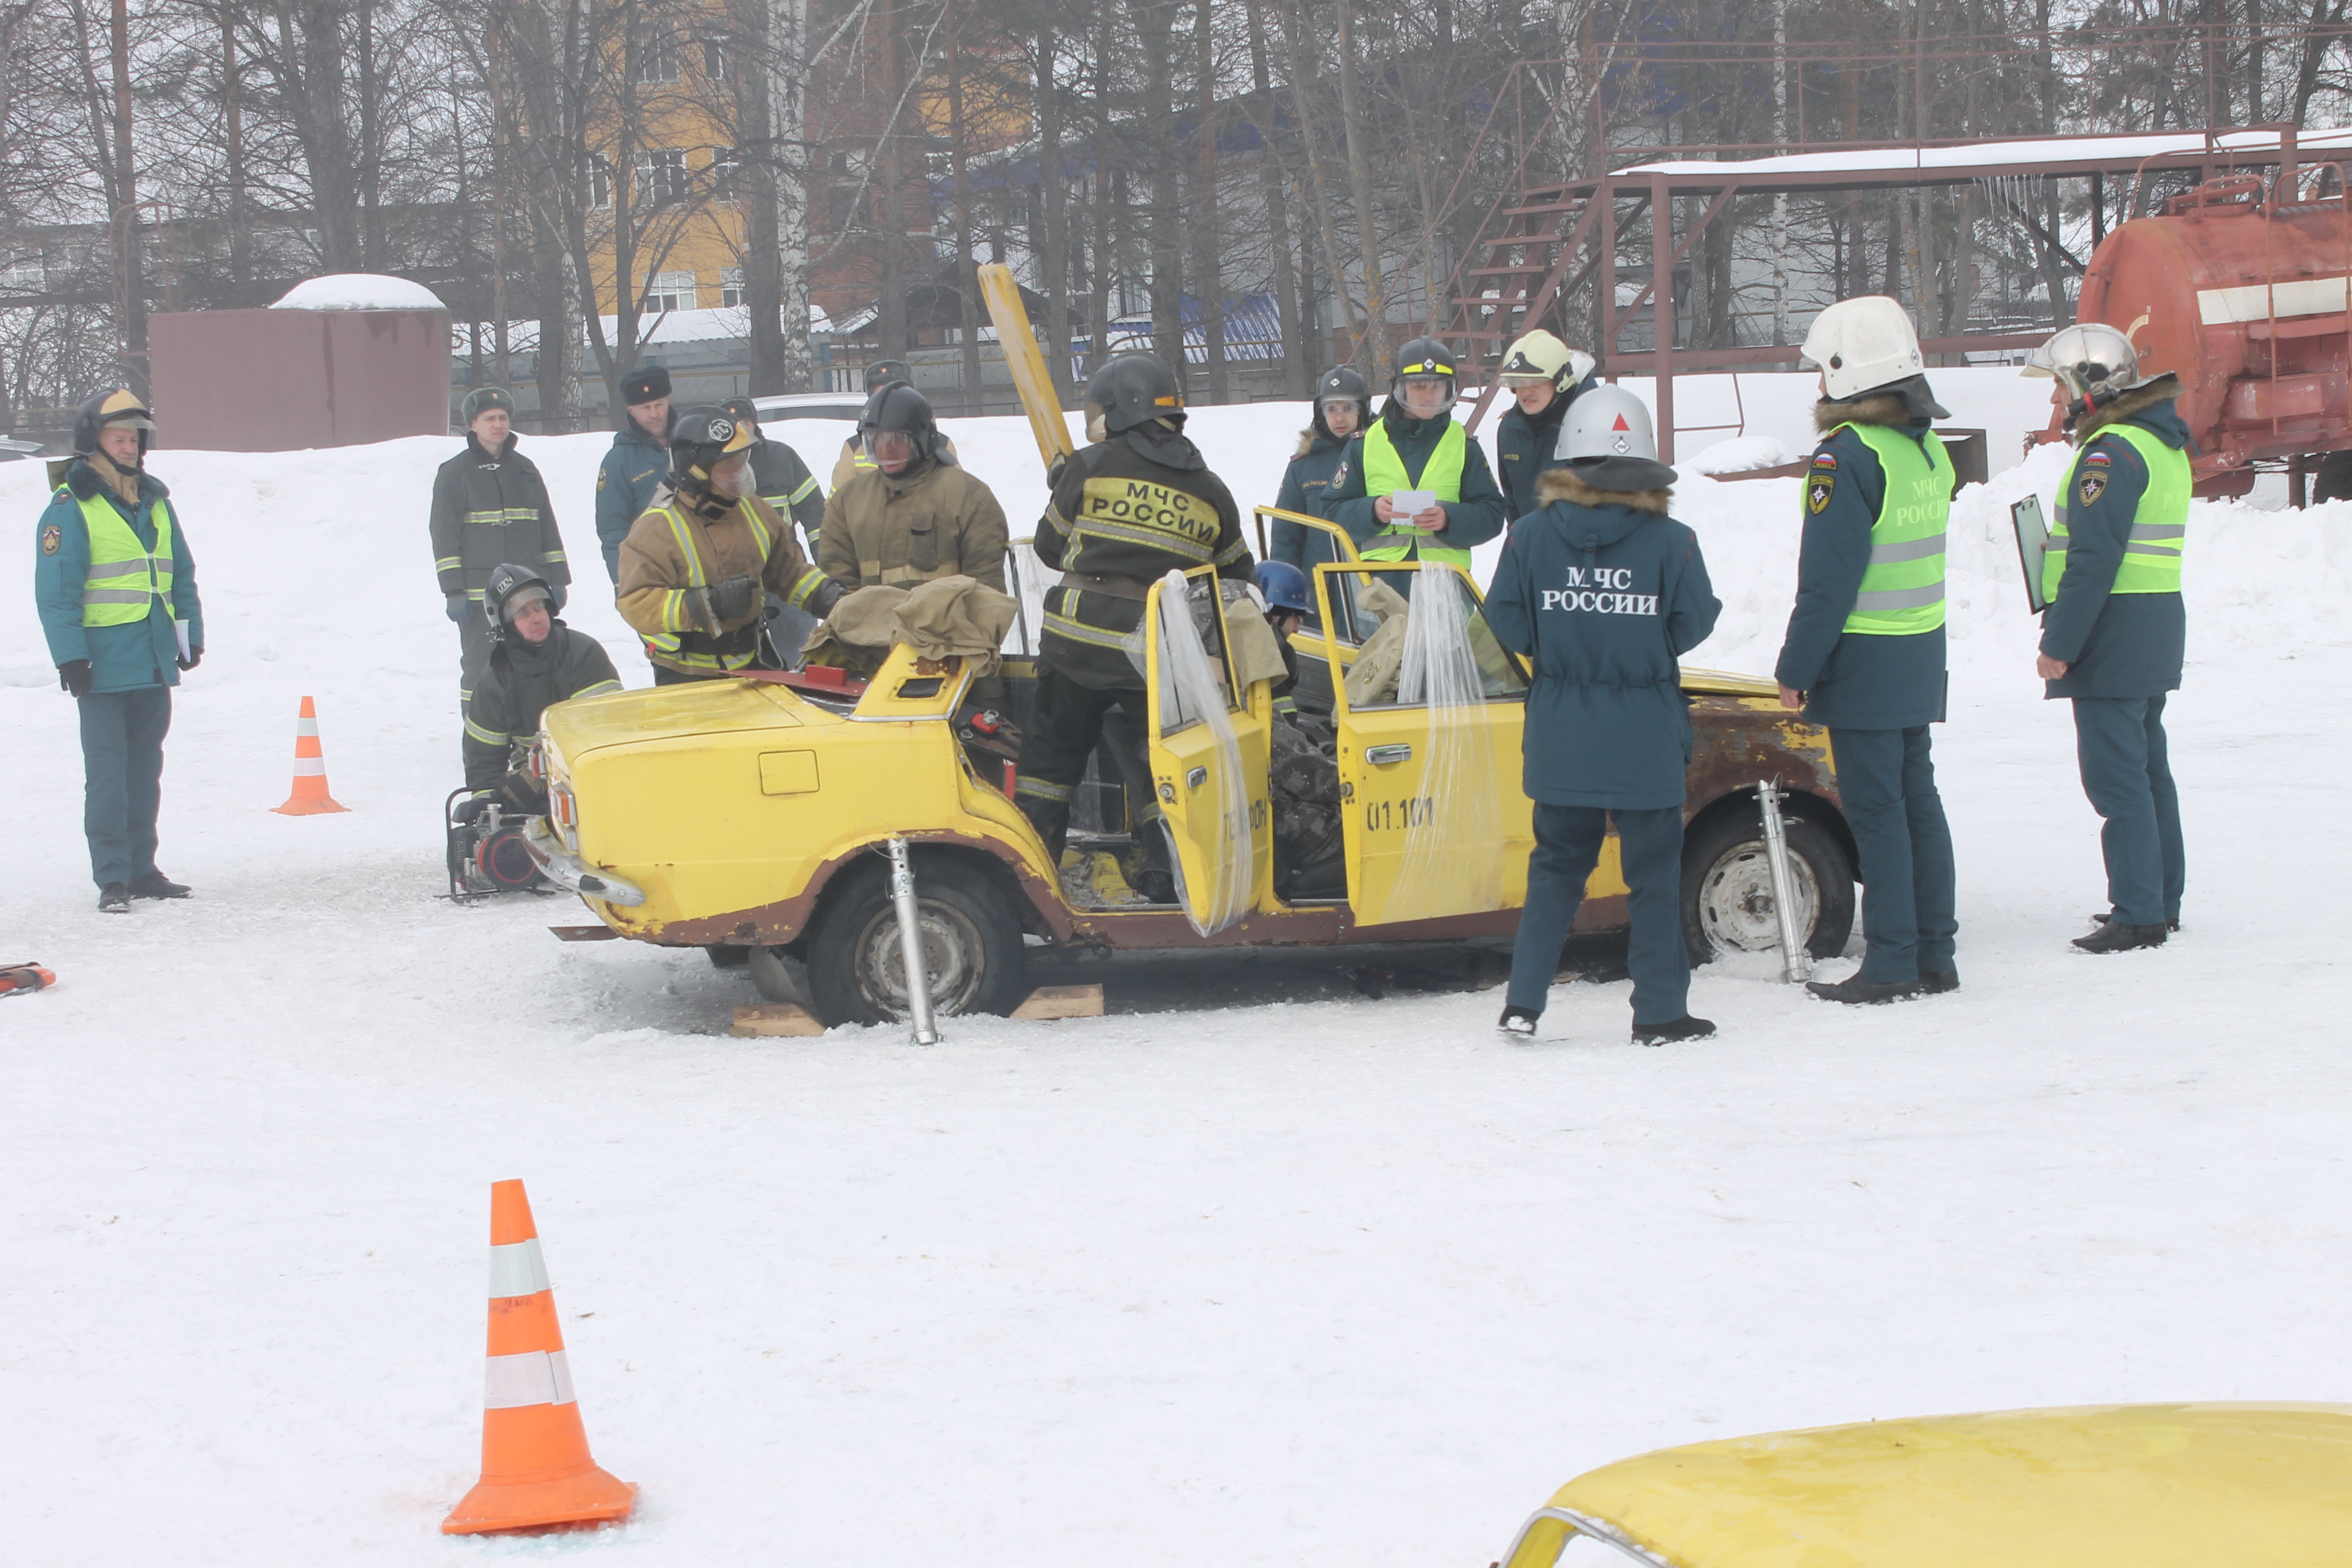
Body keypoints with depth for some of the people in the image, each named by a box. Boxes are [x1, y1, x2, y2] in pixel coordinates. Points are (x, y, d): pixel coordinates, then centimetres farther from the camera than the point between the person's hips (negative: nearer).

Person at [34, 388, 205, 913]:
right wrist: (70, 655, -14)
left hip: (155, 663, 6)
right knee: (108, 772, -5)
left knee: (145, 769, 11)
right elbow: (56, 589, -9)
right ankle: (112, 878, -4)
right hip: (103, 667, -6)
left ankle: (141, 869, 18)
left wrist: (191, 634, 14)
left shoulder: (155, 501, 13)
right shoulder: (71, 507, -6)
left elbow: (181, 574, 20)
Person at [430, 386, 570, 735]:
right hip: (479, 594, -4)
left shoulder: (525, 469, 15)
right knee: (479, 669, -4)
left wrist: (556, 580, 12)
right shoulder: (455, 472, 2)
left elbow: (547, 527, 19)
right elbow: (445, 535, -2)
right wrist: (453, 591, -9)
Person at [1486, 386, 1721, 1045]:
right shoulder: (1670, 541, -10)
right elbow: (1692, 626, -5)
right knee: (1654, 873, 8)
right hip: (1646, 739, -2)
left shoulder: (1532, 536, -5)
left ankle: (1524, 1001, 11)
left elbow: (1507, 625, -3)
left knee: (1557, 865, 16)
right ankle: (1660, 1013, 11)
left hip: (1560, 738, 2)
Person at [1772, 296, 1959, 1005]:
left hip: (1864, 659, -8)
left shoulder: (1848, 455, -17)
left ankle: (1891, 961, -1)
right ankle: (1934, 952, 18)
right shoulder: (1927, 448, 9)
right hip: (1920, 654, 8)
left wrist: (1795, 668, -12)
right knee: (1917, 797, 13)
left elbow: (1828, 580, -18)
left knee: (1875, 807, -4)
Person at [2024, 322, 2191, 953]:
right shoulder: (2164, 444, 15)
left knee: (2116, 776, -9)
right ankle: (2161, 901, 22)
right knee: (2148, 768, 16)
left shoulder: (2111, 453, -17)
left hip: (2114, 636, -10)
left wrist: (2059, 644, -20)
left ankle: (2138, 913, -10)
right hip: (2157, 634, 10)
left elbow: (2093, 560, -22)